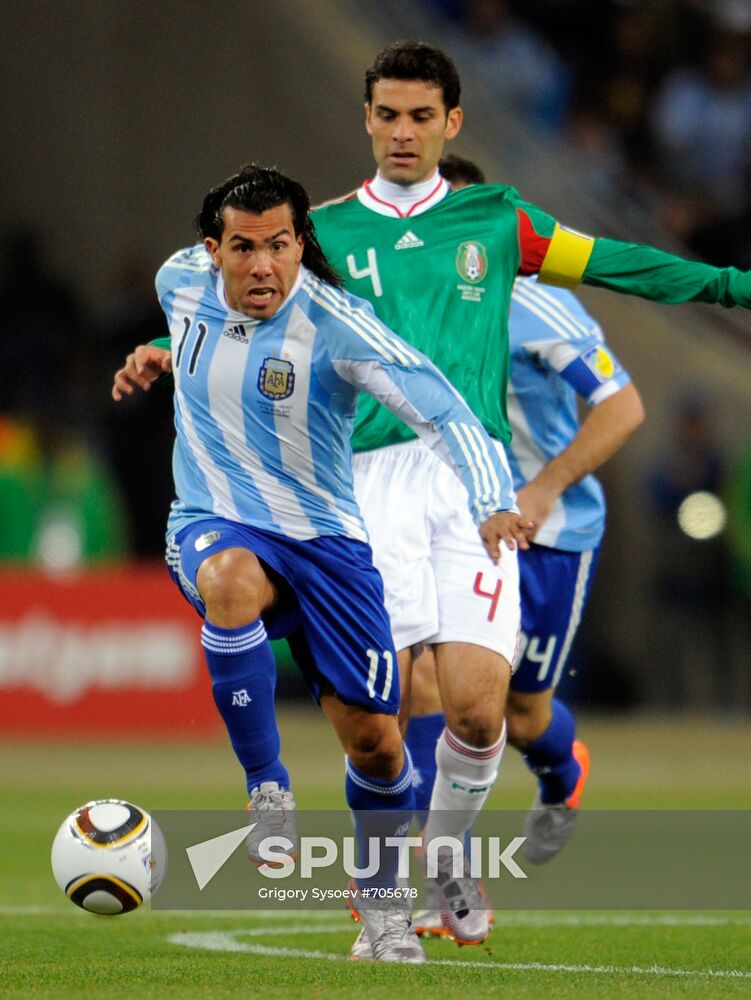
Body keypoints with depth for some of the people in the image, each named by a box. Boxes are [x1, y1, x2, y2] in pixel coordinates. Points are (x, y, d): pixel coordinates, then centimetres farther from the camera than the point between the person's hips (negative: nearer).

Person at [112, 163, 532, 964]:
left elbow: (440, 410, -25)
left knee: (371, 736, -4)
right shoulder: (181, 283, -6)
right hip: (213, 528, 1)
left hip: (322, 536, -1)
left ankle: (381, 903, 23)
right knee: (232, 582, -38)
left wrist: (492, 501, -38)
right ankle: (266, 787, -22)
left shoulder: (335, 325, -19)